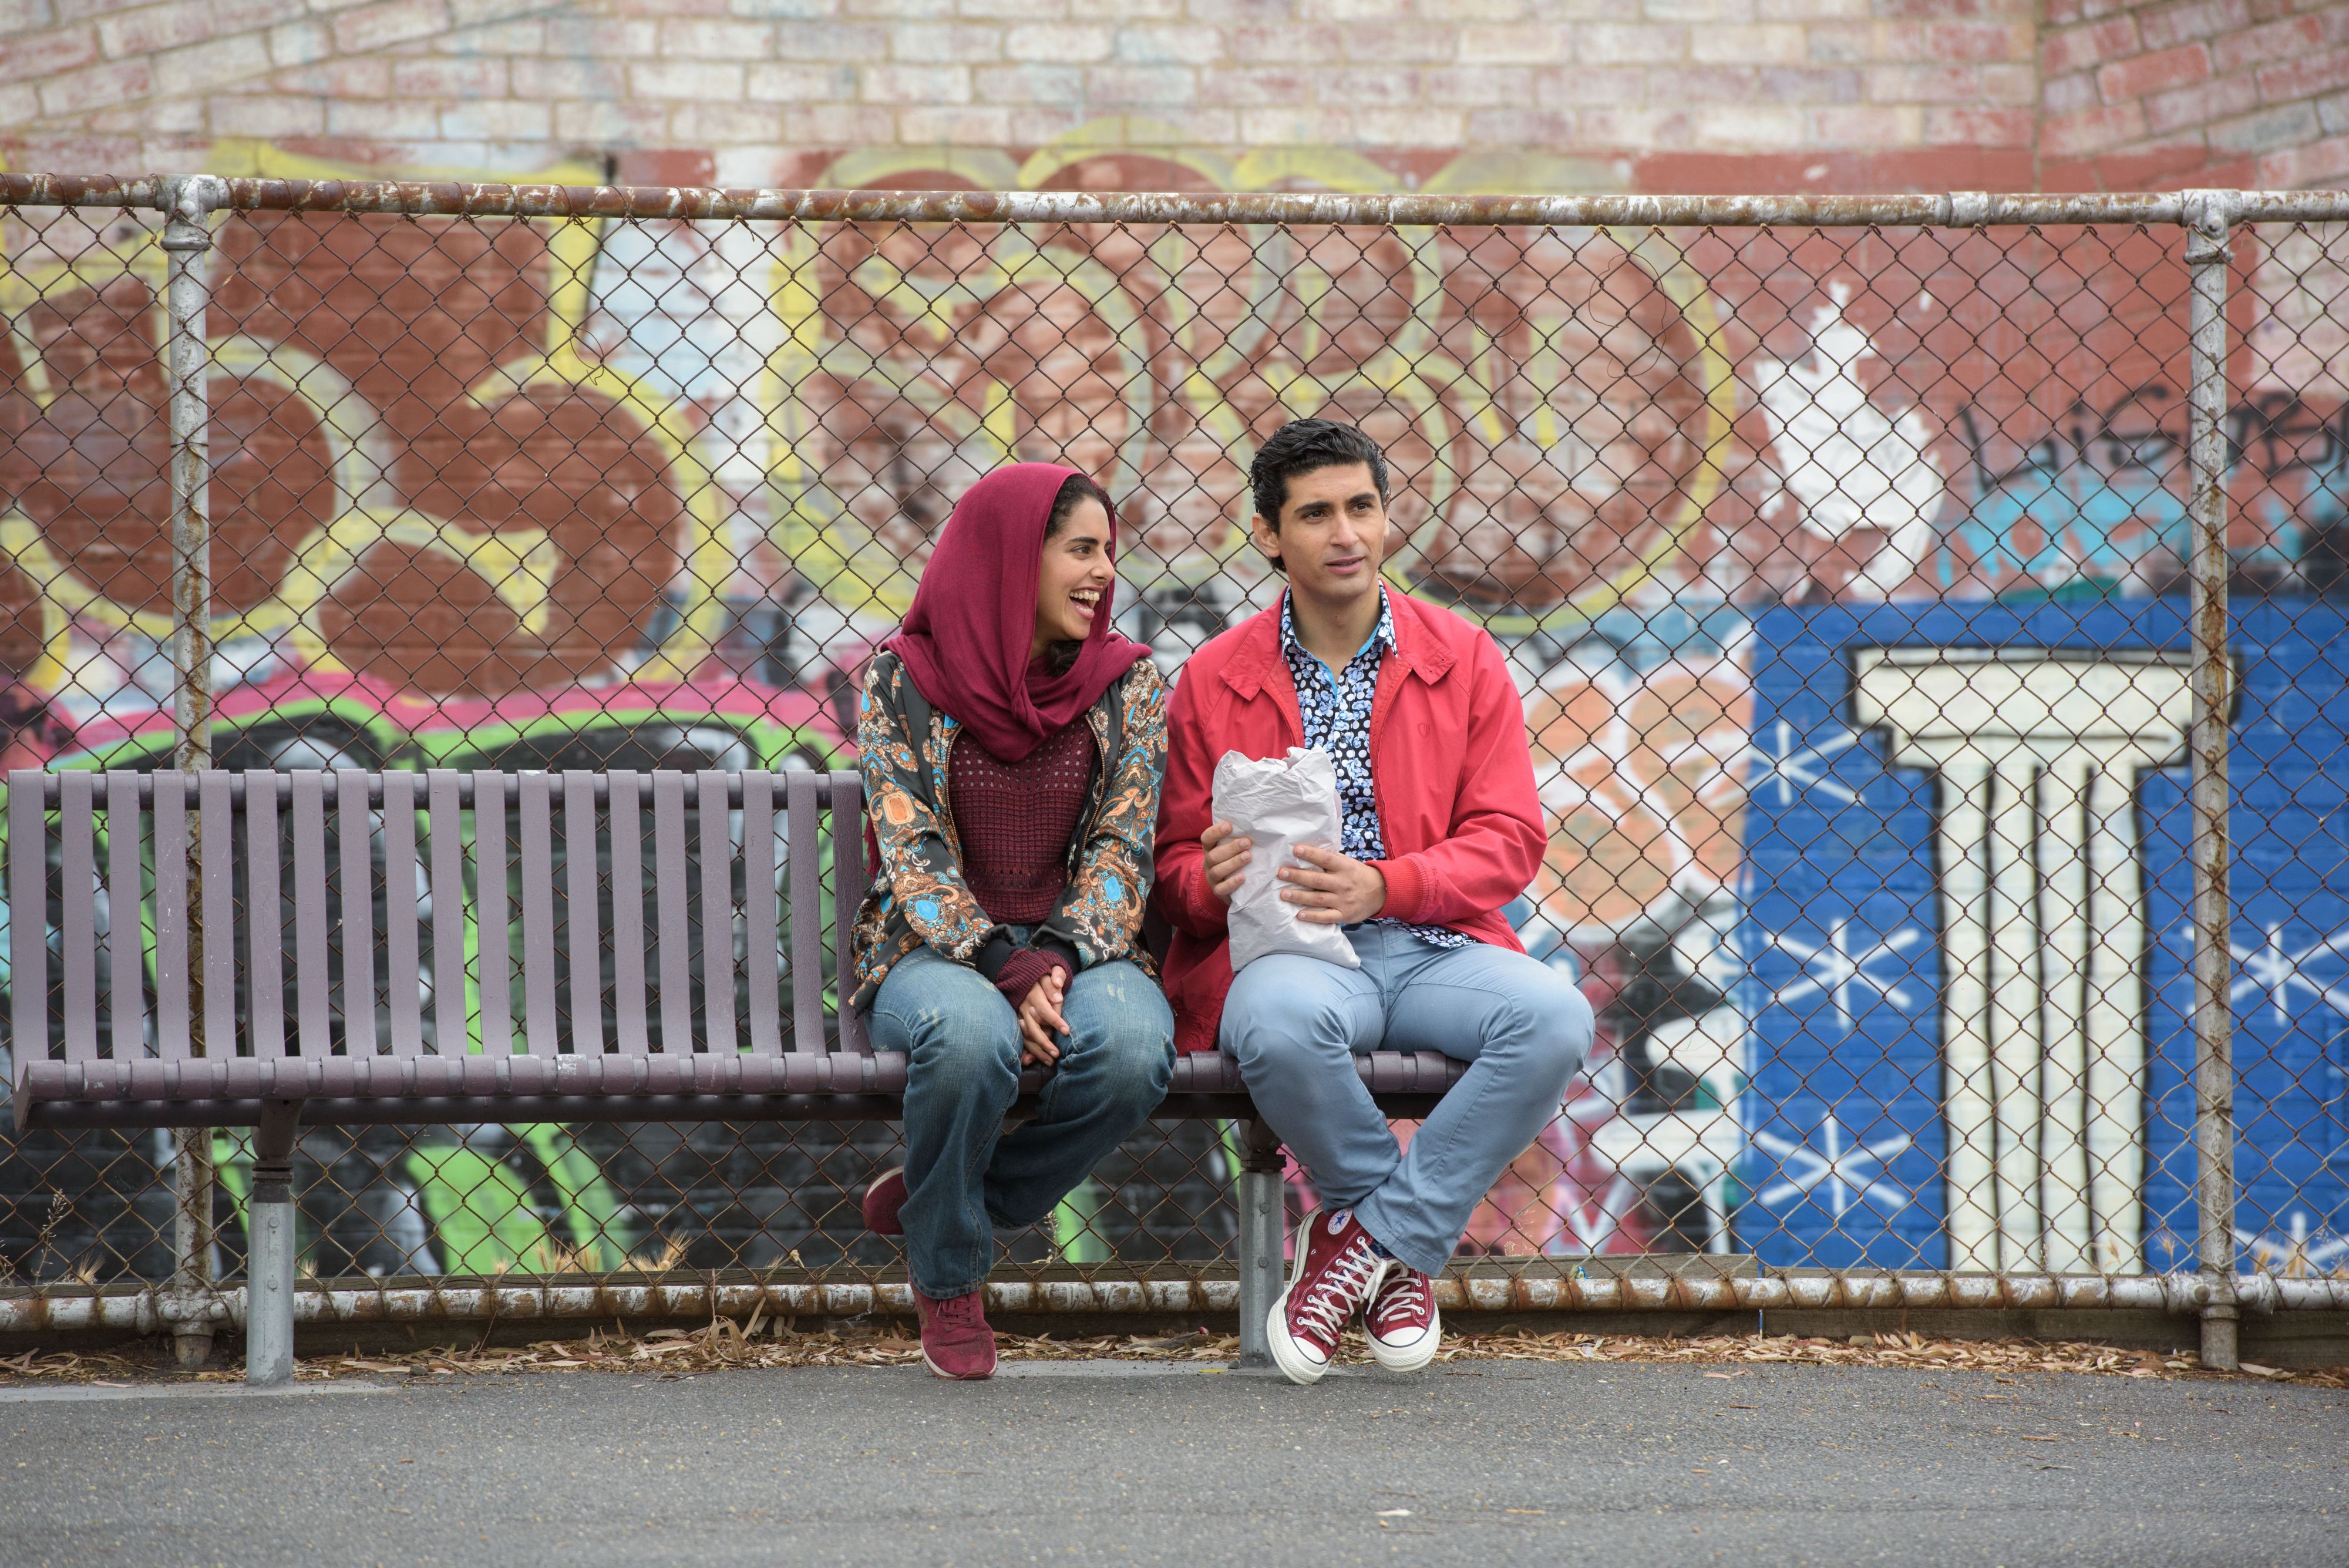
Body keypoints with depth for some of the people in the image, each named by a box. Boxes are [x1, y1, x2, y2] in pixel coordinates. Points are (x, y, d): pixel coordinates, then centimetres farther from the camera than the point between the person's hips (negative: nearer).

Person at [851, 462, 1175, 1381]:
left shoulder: (1127, 684, 7)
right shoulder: (903, 680, -1)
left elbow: (1121, 849, 1)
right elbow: (912, 856, -7)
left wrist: (1058, 963, -18)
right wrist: (1009, 973, -22)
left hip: (1079, 949, 2)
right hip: (935, 950, -2)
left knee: (1132, 1049, -34)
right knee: (972, 1036, -39)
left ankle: (934, 1198, -5)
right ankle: (947, 1278, -9)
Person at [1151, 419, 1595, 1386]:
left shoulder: (1464, 661, 9)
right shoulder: (1214, 680, 9)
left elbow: (1508, 841, 2)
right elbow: (1176, 866, 11)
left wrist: (1382, 886, -16)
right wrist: (1218, 879, -16)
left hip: (1431, 945, 1)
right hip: (1284, 947, -1)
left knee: (1553, 1017, -31)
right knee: (1286, 1021, -39)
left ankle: (1367, 1234, -16)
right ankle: (1403, 1249, -10)